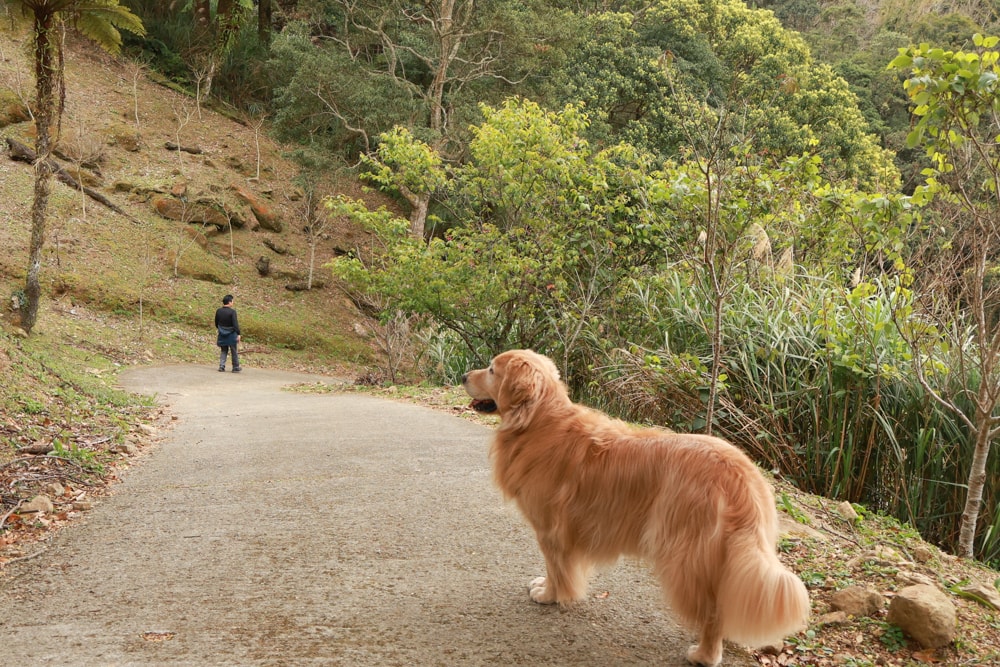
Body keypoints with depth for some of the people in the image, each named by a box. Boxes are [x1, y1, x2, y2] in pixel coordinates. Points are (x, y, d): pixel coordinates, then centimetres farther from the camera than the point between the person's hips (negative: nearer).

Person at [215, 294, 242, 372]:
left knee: (224, 351, 15)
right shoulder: (232, 311, -17)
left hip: (222, 335, 4)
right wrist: (238, 334, -20)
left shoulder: (218, 311, 1)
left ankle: (221, 366, 3)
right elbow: (235, 324, -22)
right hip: (231, 335, -4)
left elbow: (216, 323, 11)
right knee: (234, 351, 9)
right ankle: (235, 368, 18)